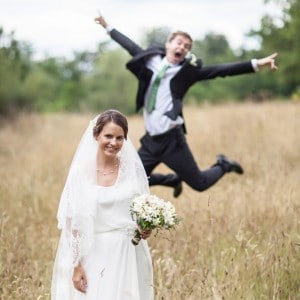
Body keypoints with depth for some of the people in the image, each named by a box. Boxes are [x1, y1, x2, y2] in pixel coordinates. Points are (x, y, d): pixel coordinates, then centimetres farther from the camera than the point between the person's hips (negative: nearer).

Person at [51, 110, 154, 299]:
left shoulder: (132, 168, 1)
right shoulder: (81, 171, -3)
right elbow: (73, 222, -3)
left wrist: (145, 229, -11)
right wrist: (76, 265, -7)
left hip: (128, 257, 1)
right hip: (94, 256, -1)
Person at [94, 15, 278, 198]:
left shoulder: (187, 71, -4)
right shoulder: (152, 61, 6)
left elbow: (220, 71, -12)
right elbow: (131, 47, 22)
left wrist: (256, 64, -20)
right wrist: (108, 27, 32)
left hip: (171, 139, -5)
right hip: (151, 139, 5)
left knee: (199, 184, -2)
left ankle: (223, 166, 31)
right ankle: (175, 180, 35)